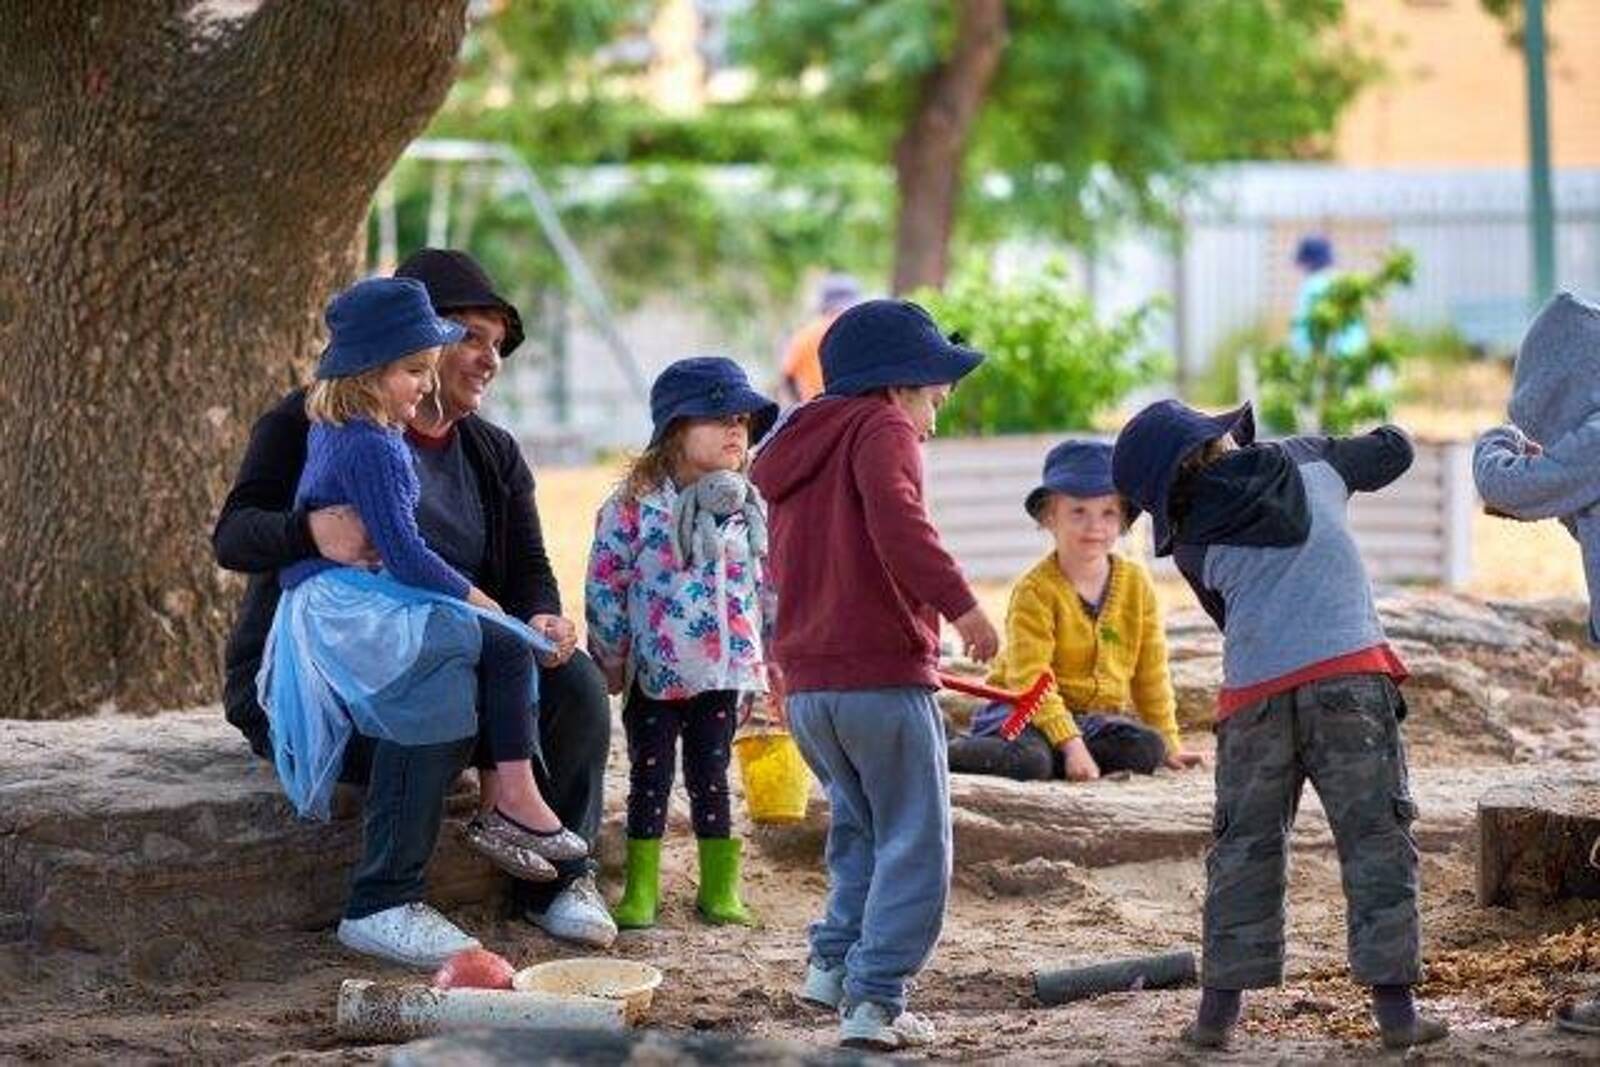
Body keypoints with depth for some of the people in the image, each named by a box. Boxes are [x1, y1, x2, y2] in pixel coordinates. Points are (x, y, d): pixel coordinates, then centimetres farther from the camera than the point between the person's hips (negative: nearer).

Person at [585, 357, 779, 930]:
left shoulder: (750, 509, 4)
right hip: (653, 672, -3)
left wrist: (774, 660, 12)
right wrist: (611, 661, -6)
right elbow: (605, 586, -6)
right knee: (650, 777, 5)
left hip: (724, 669, 3)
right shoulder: (634, 506, -9)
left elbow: (769, 585, 12)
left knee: (711, 776, 10)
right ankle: (640, 889, 13)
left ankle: (719, 887, 18)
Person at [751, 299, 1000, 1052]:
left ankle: (833, 962, 17)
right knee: (914, 847, -2)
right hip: (884, 679, -8)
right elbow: (896, 519, -24)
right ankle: (874, 999, -11)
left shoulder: (796, 450, 20)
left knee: (860, 829, 25)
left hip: (806, 685, 8)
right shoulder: (882, 427, -5)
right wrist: (960, 602, -26)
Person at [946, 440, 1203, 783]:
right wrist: (1072, 745, -31)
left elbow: (1151, 673, 10)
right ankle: (944, 751, -13)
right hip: (1025, 711, -5)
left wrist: (1170, 743, 5)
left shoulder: (1136, 583, 2)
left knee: (1148, 750, -24)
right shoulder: (1035, 590, -15)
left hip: (1097, 714, 5)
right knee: (1030, 761, -37)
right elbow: (1030, 678, -23)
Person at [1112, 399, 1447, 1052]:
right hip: (1350, 674, 0)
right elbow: (1392, 454, 25)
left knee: (1245, 848, 11)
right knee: (1376, 839, 3)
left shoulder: (1194, 544, 9)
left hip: (1253, 697, 0)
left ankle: (1219, 1007, 9)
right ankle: (1395, 1006, -1)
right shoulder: (1309, 459, 12)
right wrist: (1386, 436, 46)